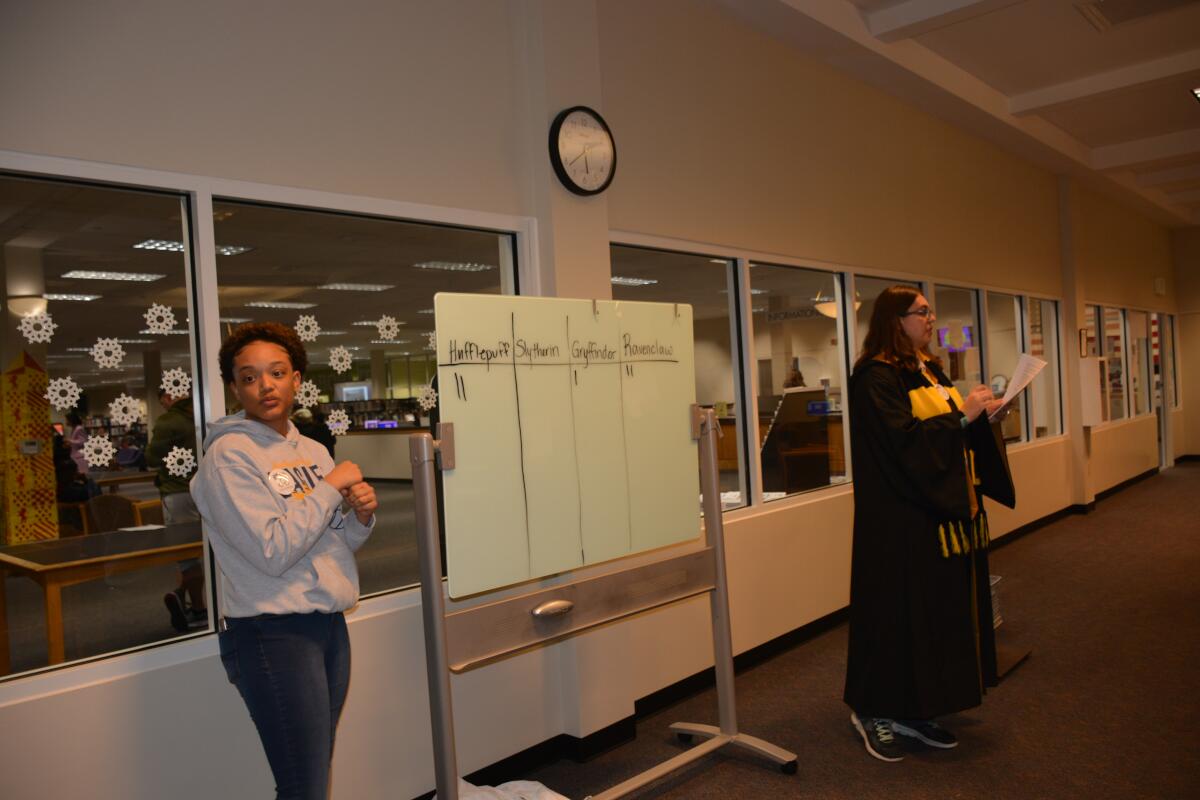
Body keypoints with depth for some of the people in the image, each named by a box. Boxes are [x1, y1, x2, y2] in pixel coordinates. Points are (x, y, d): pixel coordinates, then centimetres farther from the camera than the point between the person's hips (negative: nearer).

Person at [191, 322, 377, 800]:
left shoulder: (313, 450, 10)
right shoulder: (228, 455, -11)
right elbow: (273, 552, -20)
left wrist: (360, 516, -4)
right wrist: (330, 487, -14)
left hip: (330, 625, 7)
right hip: (273, 634, -7)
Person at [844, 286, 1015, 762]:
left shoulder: (928, 369, 14)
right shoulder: (876, 377, -14)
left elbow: (951, 431, 19)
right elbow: (904, 440, -23)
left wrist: (979, 414, 1)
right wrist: (961, 415, -19)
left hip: (946, 513, 9)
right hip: (903, 522, -9)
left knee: (942, 610, 11)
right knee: (900, 610, -1)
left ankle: (915, 711, 22)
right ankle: (872, 711, 14)